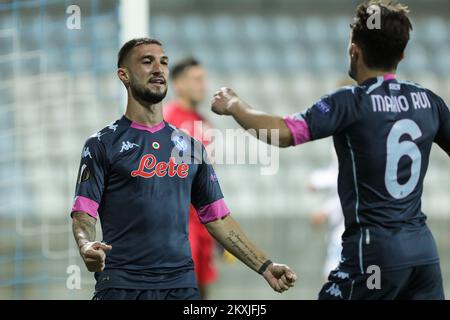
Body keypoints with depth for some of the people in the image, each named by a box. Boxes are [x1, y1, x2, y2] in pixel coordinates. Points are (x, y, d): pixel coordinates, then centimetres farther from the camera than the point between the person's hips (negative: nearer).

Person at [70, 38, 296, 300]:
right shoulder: (102, 145, 2)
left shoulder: (191, 147, 14)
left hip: (182, 285, 4)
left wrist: (265, 267, 7)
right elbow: (84, 212, -5)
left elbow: (217, 216, 15)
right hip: (122, 285, -3)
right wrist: (86, 248, -27)